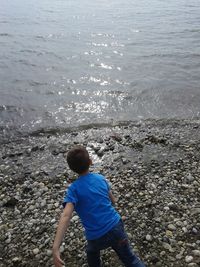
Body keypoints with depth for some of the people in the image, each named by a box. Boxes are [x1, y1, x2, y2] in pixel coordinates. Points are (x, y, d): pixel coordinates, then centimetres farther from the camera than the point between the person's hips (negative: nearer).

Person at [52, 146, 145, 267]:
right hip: (116, 226, 2)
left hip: (97, 237, -2)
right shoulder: (101, 178, -1)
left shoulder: (73, 189, -14)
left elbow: (65, 217, -27)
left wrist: (55, 248, -33)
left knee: (92, 253, 32)